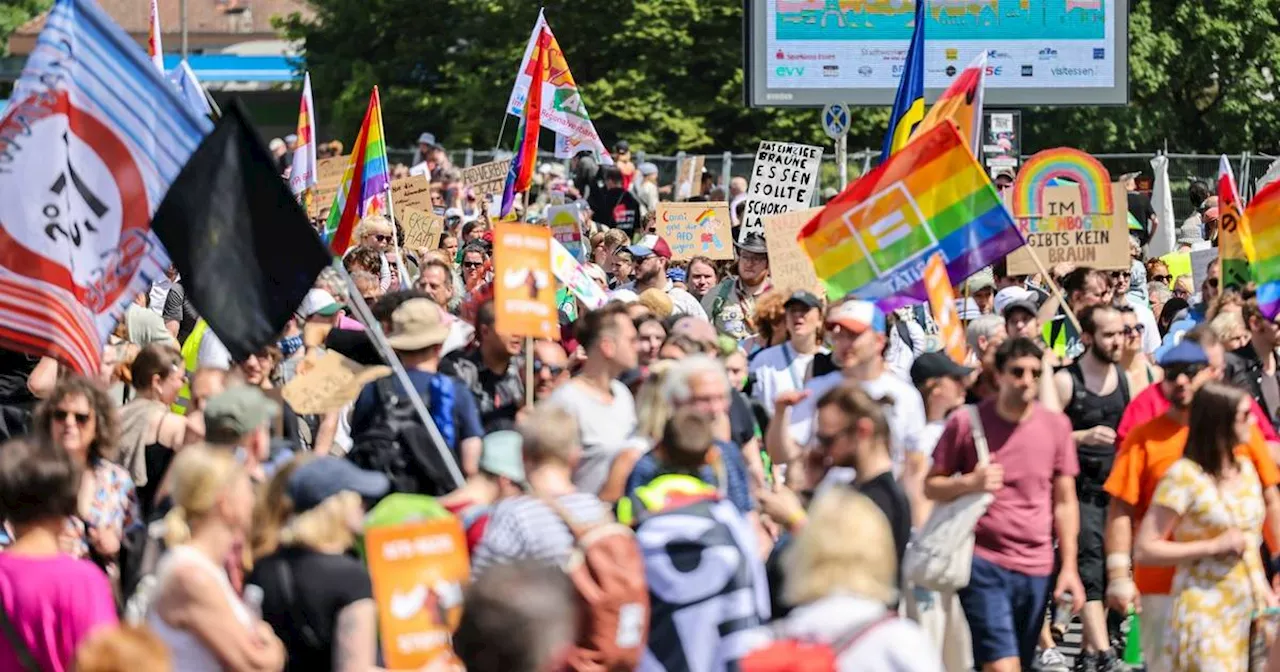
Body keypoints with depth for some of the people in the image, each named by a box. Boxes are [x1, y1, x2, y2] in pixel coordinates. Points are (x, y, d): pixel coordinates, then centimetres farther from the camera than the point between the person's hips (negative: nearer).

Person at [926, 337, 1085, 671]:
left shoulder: (1056, 426, 5)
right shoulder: (966, 423, -2)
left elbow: (1064, 503, 10)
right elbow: (931, 486, 4)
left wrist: (1069, 567, 5)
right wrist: (969, 483, -16)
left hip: (1036, 568, 3)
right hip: (984, 564, -3)